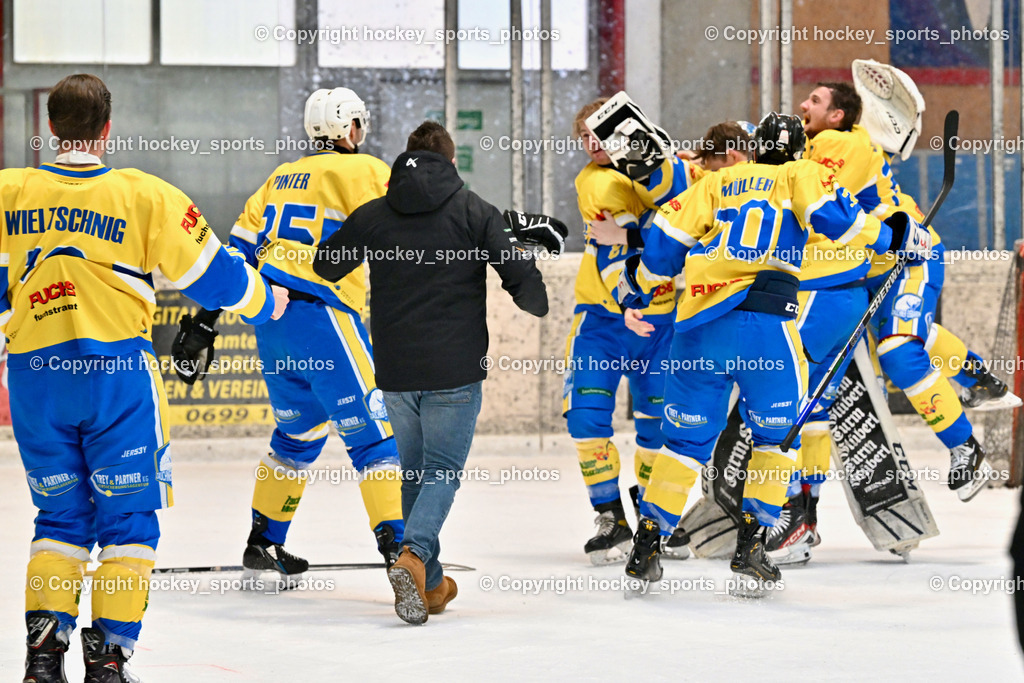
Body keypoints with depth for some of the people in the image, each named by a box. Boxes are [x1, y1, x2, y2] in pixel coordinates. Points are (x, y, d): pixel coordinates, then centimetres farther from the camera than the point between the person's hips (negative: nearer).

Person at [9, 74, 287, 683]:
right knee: (127, 514, 5)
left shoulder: (9, 192, 2)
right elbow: (210, 273, 3)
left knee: (61, 513, 15)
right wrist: (265, 304, 22)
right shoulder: (145, 196, -4)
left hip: (34, 375, 3)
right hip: (116, 368, -3)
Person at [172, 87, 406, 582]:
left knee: (298, 431, 23)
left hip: (270, 318, 8)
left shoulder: (282, 178, 20)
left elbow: (240, 248, 16)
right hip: (320, 315, -8)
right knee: (371, 431, -8)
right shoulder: (361, 171, -1)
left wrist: (206, 319, 17)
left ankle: (263, 543, 30)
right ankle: (398, 546, -19)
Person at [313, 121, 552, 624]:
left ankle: (430, 583, 19)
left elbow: (325, 266, 17)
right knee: (443, 469, 4)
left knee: (414, 469, 17)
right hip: (454, 370, -2)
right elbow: (520, 276, -6)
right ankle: (413, 555, -22)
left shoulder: (373, 215, 4)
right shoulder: (474, 211, -2)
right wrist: (539, 304, 17)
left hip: (395, 370, 2)